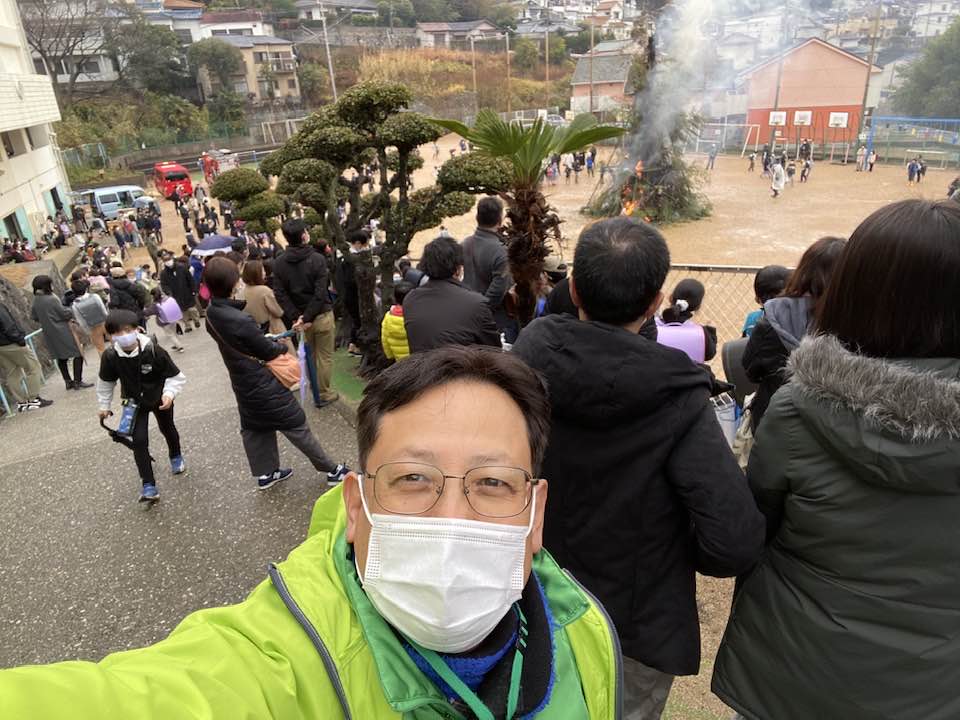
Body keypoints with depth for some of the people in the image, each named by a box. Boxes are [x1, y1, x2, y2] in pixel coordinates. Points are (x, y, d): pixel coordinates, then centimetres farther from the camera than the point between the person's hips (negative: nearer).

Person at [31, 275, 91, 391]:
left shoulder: (36, 300, 4)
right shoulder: (52, 299, -19)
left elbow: (34, 316, 14)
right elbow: (65, 313, -16)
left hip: (49, 333, 8)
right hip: (62, 332, -8)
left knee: (61, 357, 16)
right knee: (78, 354, 1)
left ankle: (68, 381, 23)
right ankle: (77, 381, 0)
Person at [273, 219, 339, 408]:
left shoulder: (279, 263, -3)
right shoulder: (317, 259, -16)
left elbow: (280, 294, -8)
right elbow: (321, 293, -22)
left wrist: (295, 317, -9)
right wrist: (307, 318, -18)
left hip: (299, 316, 5)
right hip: (322, 315, -4)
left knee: (310, 355, 20)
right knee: (325, 357, 9)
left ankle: (317, 390, 30)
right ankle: (324, 394, 17)